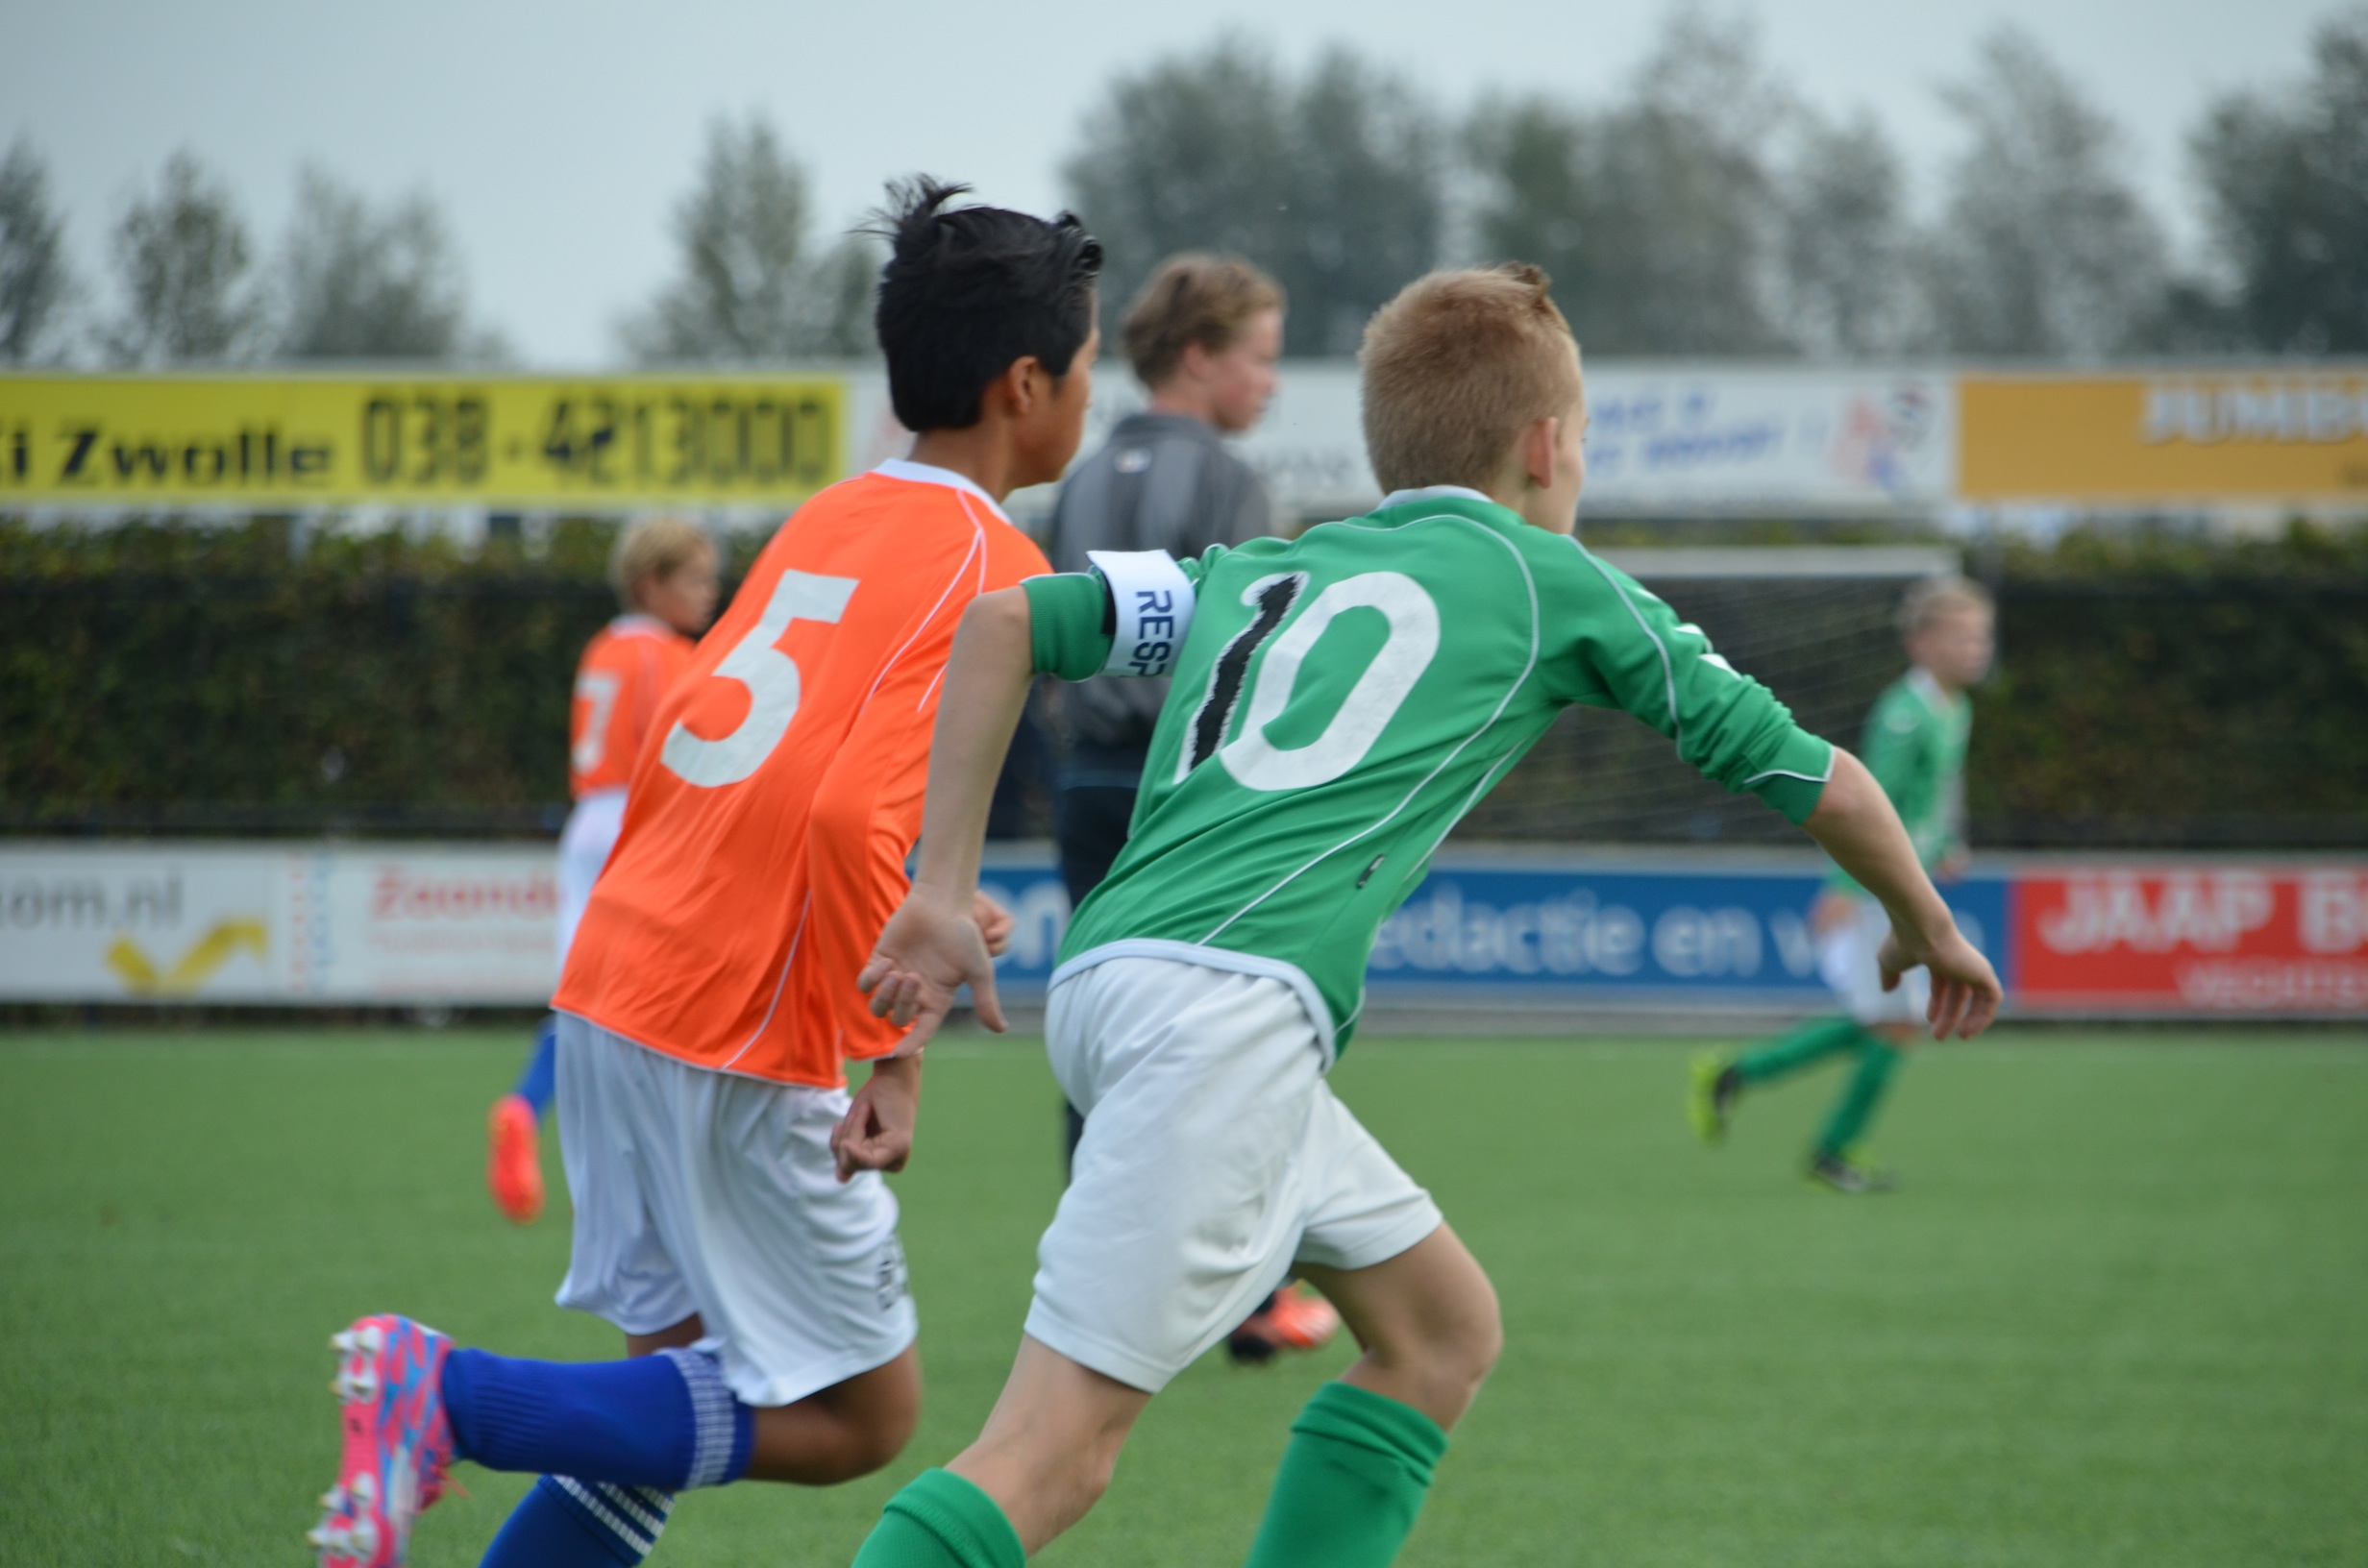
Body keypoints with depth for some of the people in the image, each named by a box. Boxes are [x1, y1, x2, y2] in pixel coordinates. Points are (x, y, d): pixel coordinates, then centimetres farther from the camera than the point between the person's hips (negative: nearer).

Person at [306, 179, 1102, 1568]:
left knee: (686, 1378, 17)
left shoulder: (831, 519, 14)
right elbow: (850, 814, -23)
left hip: (619, 982, 9)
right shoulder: (993, 564, -11)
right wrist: (887, 1042, -14)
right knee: (859, 1416, 2)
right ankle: (452, 1397, -10)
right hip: (738, 1038, -9)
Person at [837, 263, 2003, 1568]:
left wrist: (939, 895, 13)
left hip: (1104, 975, 7)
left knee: (1442, 1330, 20)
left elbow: (1006, 618, 14)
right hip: (1229, 1005, -7)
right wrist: (1924, 923, 39)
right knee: (1057, 1447, -15)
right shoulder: (1548, 581, 15)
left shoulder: (1256, 571, 27)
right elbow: (1810, 778, 21)